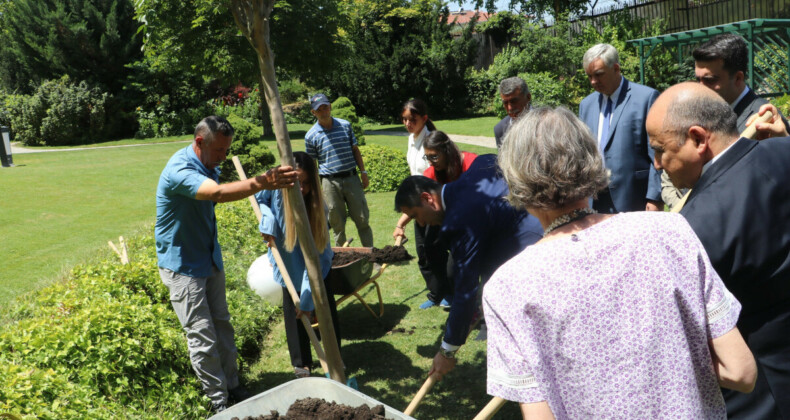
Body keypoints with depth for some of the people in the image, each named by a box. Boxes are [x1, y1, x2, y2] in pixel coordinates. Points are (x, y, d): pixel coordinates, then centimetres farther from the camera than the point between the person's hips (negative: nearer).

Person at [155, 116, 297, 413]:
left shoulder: (208, 166, 4)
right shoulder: (179, 170, -26)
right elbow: (219, 193, -44)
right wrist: (262, 183, -56)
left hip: (210, 259, 8)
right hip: (182, 265, -8)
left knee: (222, 326, 13)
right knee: (202, 338, -3)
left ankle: (232, 388, 25)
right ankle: (220, 402, 9)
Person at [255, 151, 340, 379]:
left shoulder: (317, 206, -29)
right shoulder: (274, 189, -27)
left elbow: (314, 254, -29)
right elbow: (259, 200, -2)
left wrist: (308, 296, -33)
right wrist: (268, 220, -26)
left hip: (316, 265, -1)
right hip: (289, 265, 1)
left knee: (327, 311, 4)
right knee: (293, 314, 7)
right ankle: (301, 363, 25)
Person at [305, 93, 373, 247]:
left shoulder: (345, 125, 7)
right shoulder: (311, 136, 0)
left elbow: (355, 150, 13)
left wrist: (363, 172, 6)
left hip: (351, 178, 2)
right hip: (330, 182, -2)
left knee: (362, 219, 4)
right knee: (337, 223, 5)